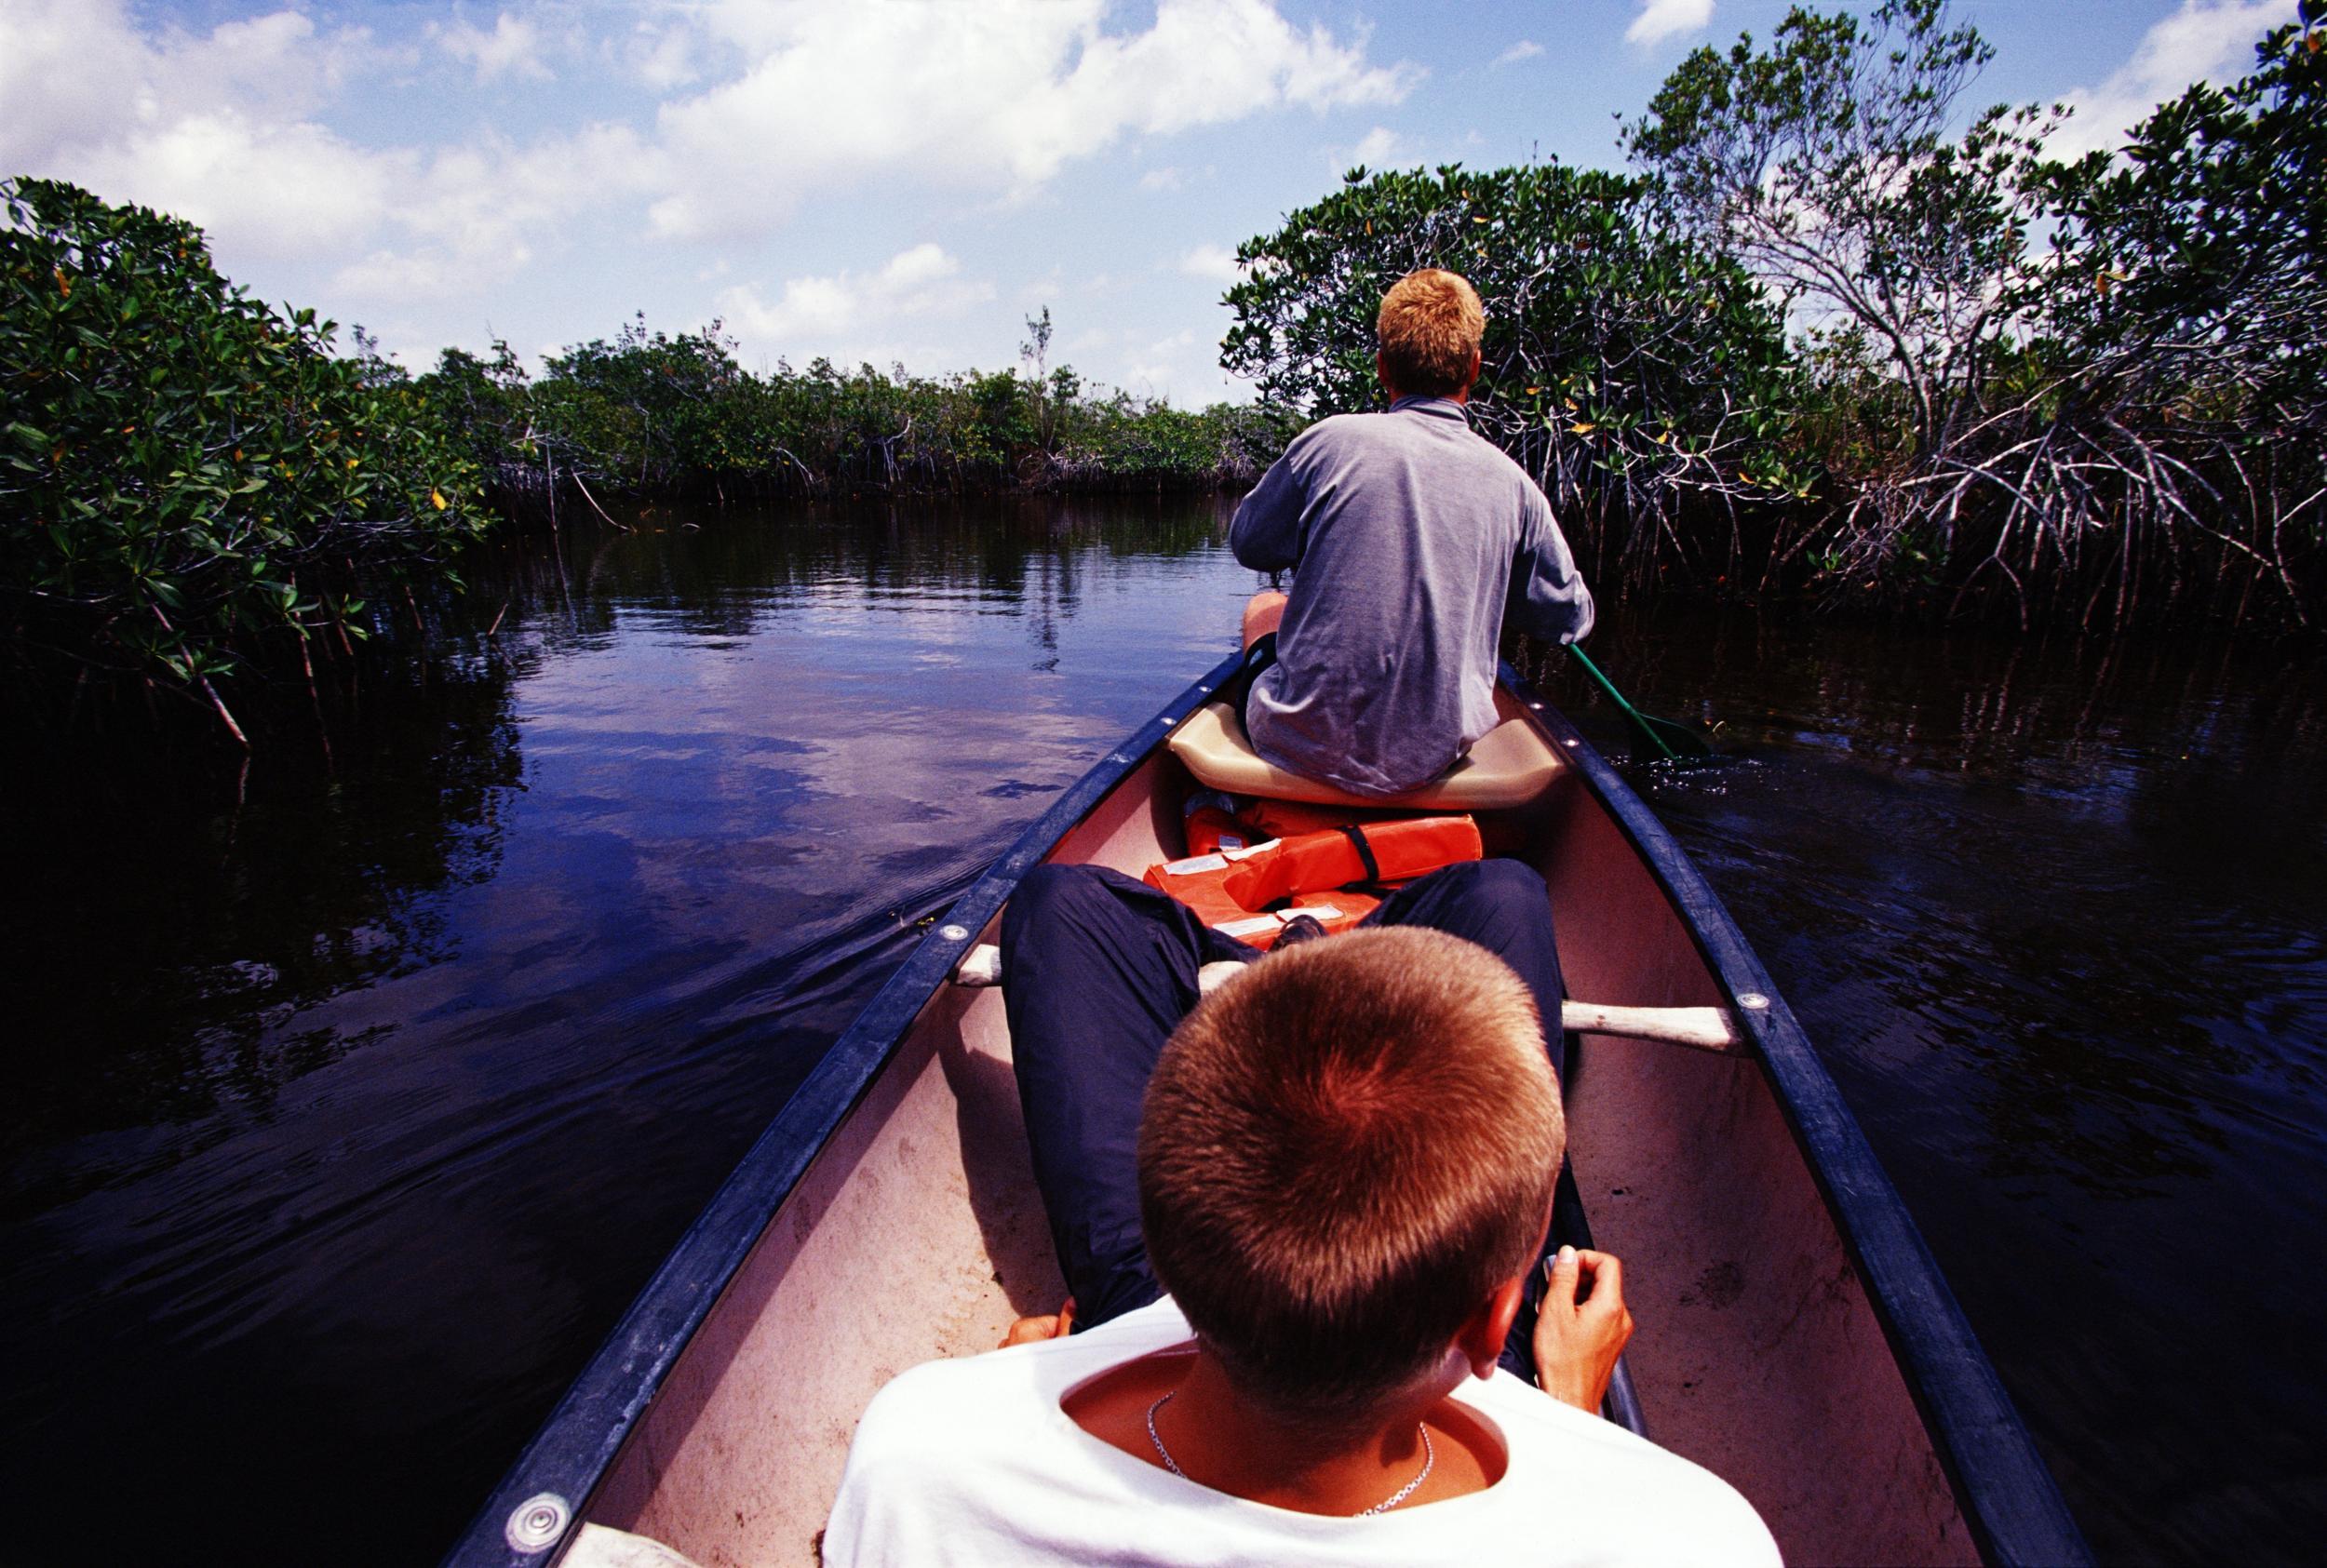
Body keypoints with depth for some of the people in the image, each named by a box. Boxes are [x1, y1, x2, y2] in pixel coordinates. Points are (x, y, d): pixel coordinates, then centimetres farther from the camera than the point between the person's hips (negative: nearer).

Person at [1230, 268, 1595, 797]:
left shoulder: (1331, 441, -10)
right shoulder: (1510, 481, -3)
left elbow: (1249, 544, 5)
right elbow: (1570, 619, 9)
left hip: (1305, 744, -3)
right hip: (1433, 756, 4)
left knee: (1262, 611, 30)